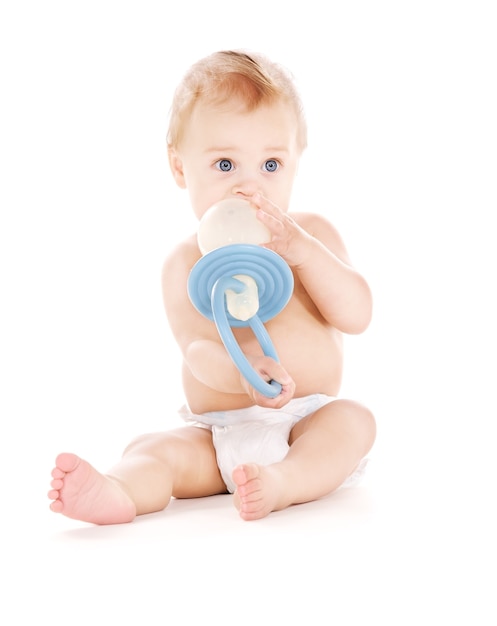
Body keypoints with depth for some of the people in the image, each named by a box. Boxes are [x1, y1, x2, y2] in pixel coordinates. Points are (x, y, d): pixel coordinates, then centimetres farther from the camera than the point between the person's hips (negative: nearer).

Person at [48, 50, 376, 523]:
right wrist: (242, 371, -42)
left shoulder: (312, 234, 5)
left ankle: (284, 482, -49)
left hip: (310, 425, 1)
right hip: (217, 435, -1)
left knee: (353, 419, -28)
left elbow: (357, 316, -7)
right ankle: (115, 493, -53)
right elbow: (197, 348, -16)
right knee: (155, 449, -25)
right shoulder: (188, 264, 0)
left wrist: (300, 250, -21)